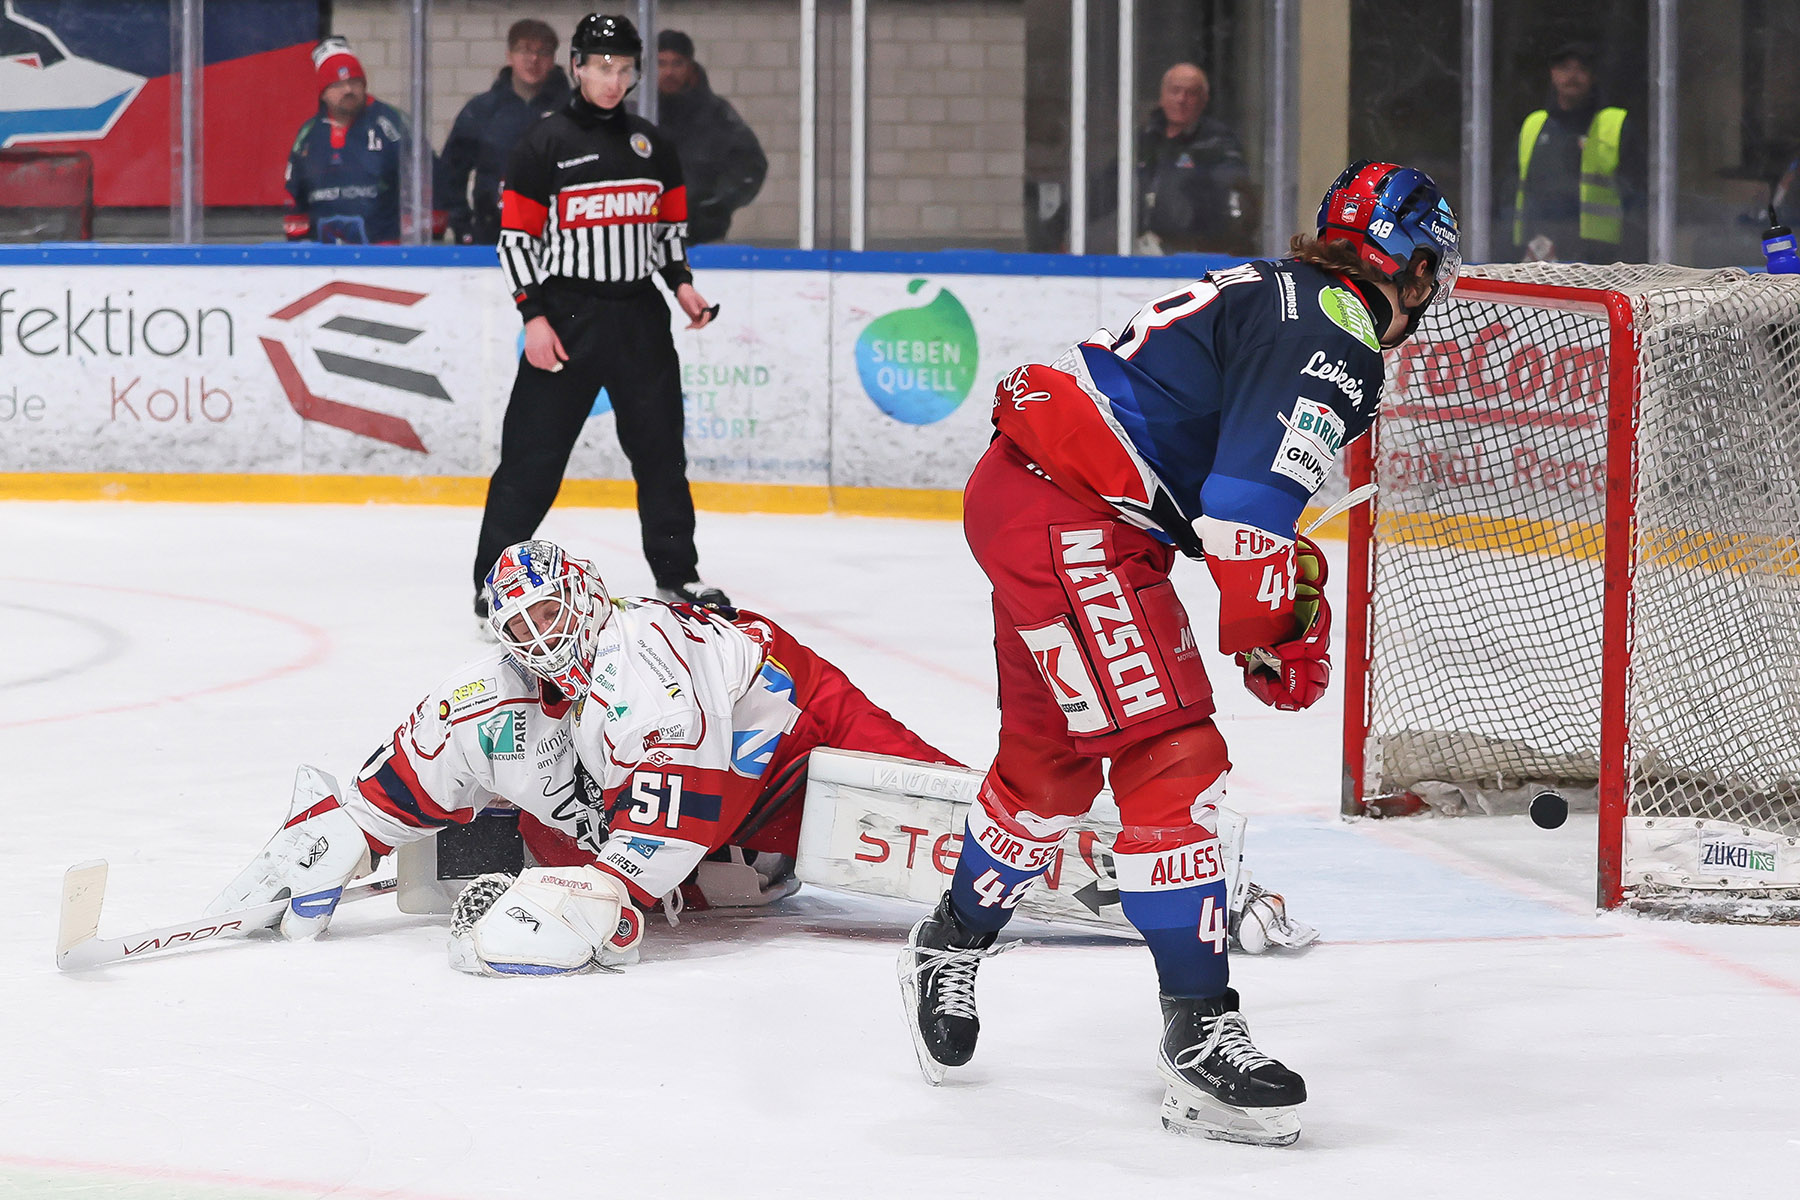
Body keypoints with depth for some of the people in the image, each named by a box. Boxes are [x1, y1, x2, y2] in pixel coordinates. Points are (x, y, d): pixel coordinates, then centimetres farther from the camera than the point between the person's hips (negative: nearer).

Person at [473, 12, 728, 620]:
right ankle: (494, 576, 0)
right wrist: (533, 316, -13)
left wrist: (681, 283, 3)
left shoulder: (650, 144, 10)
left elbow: (671, 222, 19)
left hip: (639, 314, 5)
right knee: (534, 452, -6)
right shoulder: (545, 144, -5)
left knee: (660, 446, 8)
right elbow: (516, 237, -6)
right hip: (567, 313, -5)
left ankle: (677, 571, 19)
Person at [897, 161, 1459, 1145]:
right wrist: (1266, 639, -9)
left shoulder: (1276, 294, 19)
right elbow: (1247, 512, -22)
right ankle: (1199, 1029, -12)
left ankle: (952, 944, 43)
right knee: (1172, 757, -12)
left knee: (1051, 761, 23)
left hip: (1018, 493, 11)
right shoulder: (1337, 337, -13)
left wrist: (1298, 593, 22)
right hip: (1069, 520, -11)